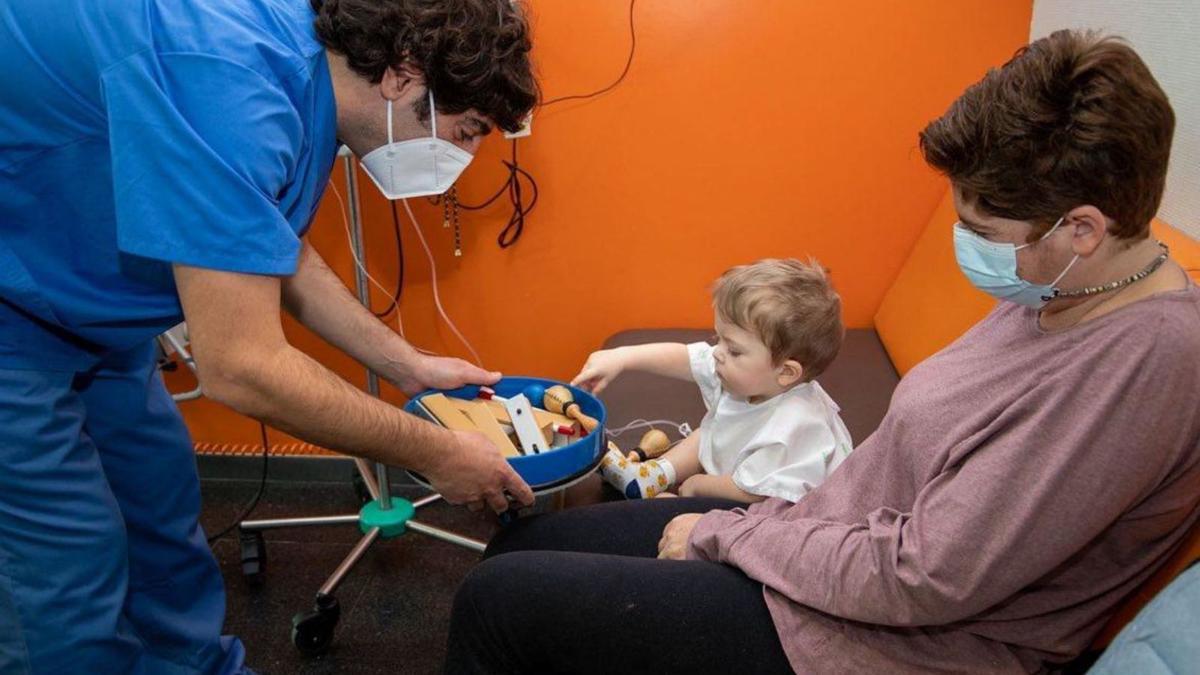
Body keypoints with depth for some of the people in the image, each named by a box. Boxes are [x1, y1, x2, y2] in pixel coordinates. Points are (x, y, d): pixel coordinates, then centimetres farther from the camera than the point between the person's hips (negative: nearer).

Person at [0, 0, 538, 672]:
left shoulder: (305, 83, -4)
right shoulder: (229, 78, -34)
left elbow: (280, 254, 11)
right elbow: (242, 367, -33)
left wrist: (411, 367, 7)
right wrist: (436, 454, -21)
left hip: (82, 306, 9)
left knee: (164, 512, 15)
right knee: (75, 588, -4)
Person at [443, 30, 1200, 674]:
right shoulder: (1059, 288, 2)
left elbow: (923, 579, -27)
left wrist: (722, 533, -14)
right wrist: (787, 513, 4)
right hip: (835, 547, 9)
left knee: (499, 600, -7)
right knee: (521, 545, 10)